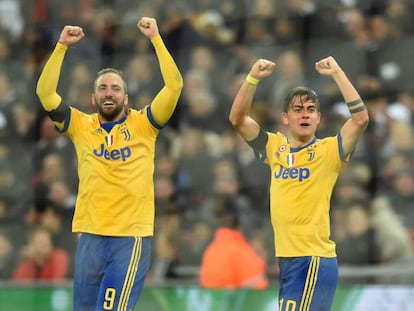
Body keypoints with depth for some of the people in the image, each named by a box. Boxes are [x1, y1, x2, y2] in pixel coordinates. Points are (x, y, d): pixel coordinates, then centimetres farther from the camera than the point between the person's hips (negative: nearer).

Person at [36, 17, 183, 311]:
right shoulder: (81, 126, 9)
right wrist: (62, 46, -2)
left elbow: (175, 85, -5)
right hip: (90, 235, 3)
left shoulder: (143, 123, 4)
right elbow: (45, 92, 2)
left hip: (132, 236, -3)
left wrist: (156, 38, -7)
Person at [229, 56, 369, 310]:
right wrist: (253, 78, -3)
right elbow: (238, 119, 8)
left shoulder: (328, 151, -4)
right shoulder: (276, 148, 10)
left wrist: (337, 73, -16)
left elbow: (361, 118, -18)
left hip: (314, 260, -6)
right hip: (286, 259, 6)